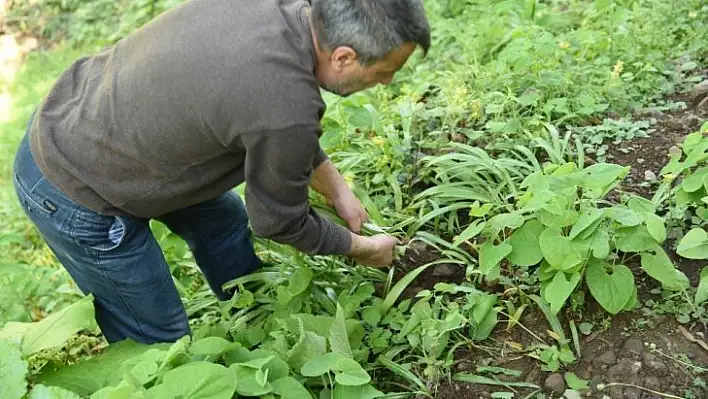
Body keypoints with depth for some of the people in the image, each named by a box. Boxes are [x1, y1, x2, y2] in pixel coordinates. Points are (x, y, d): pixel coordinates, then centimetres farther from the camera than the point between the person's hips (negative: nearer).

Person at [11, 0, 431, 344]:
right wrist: (363, 247, 2)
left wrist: (339, 191, 12)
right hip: (73, 194, -9)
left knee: (224, 220, 23)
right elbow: (280, 222, -14)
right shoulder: (286, 107, -34)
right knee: (161, 343, 6)